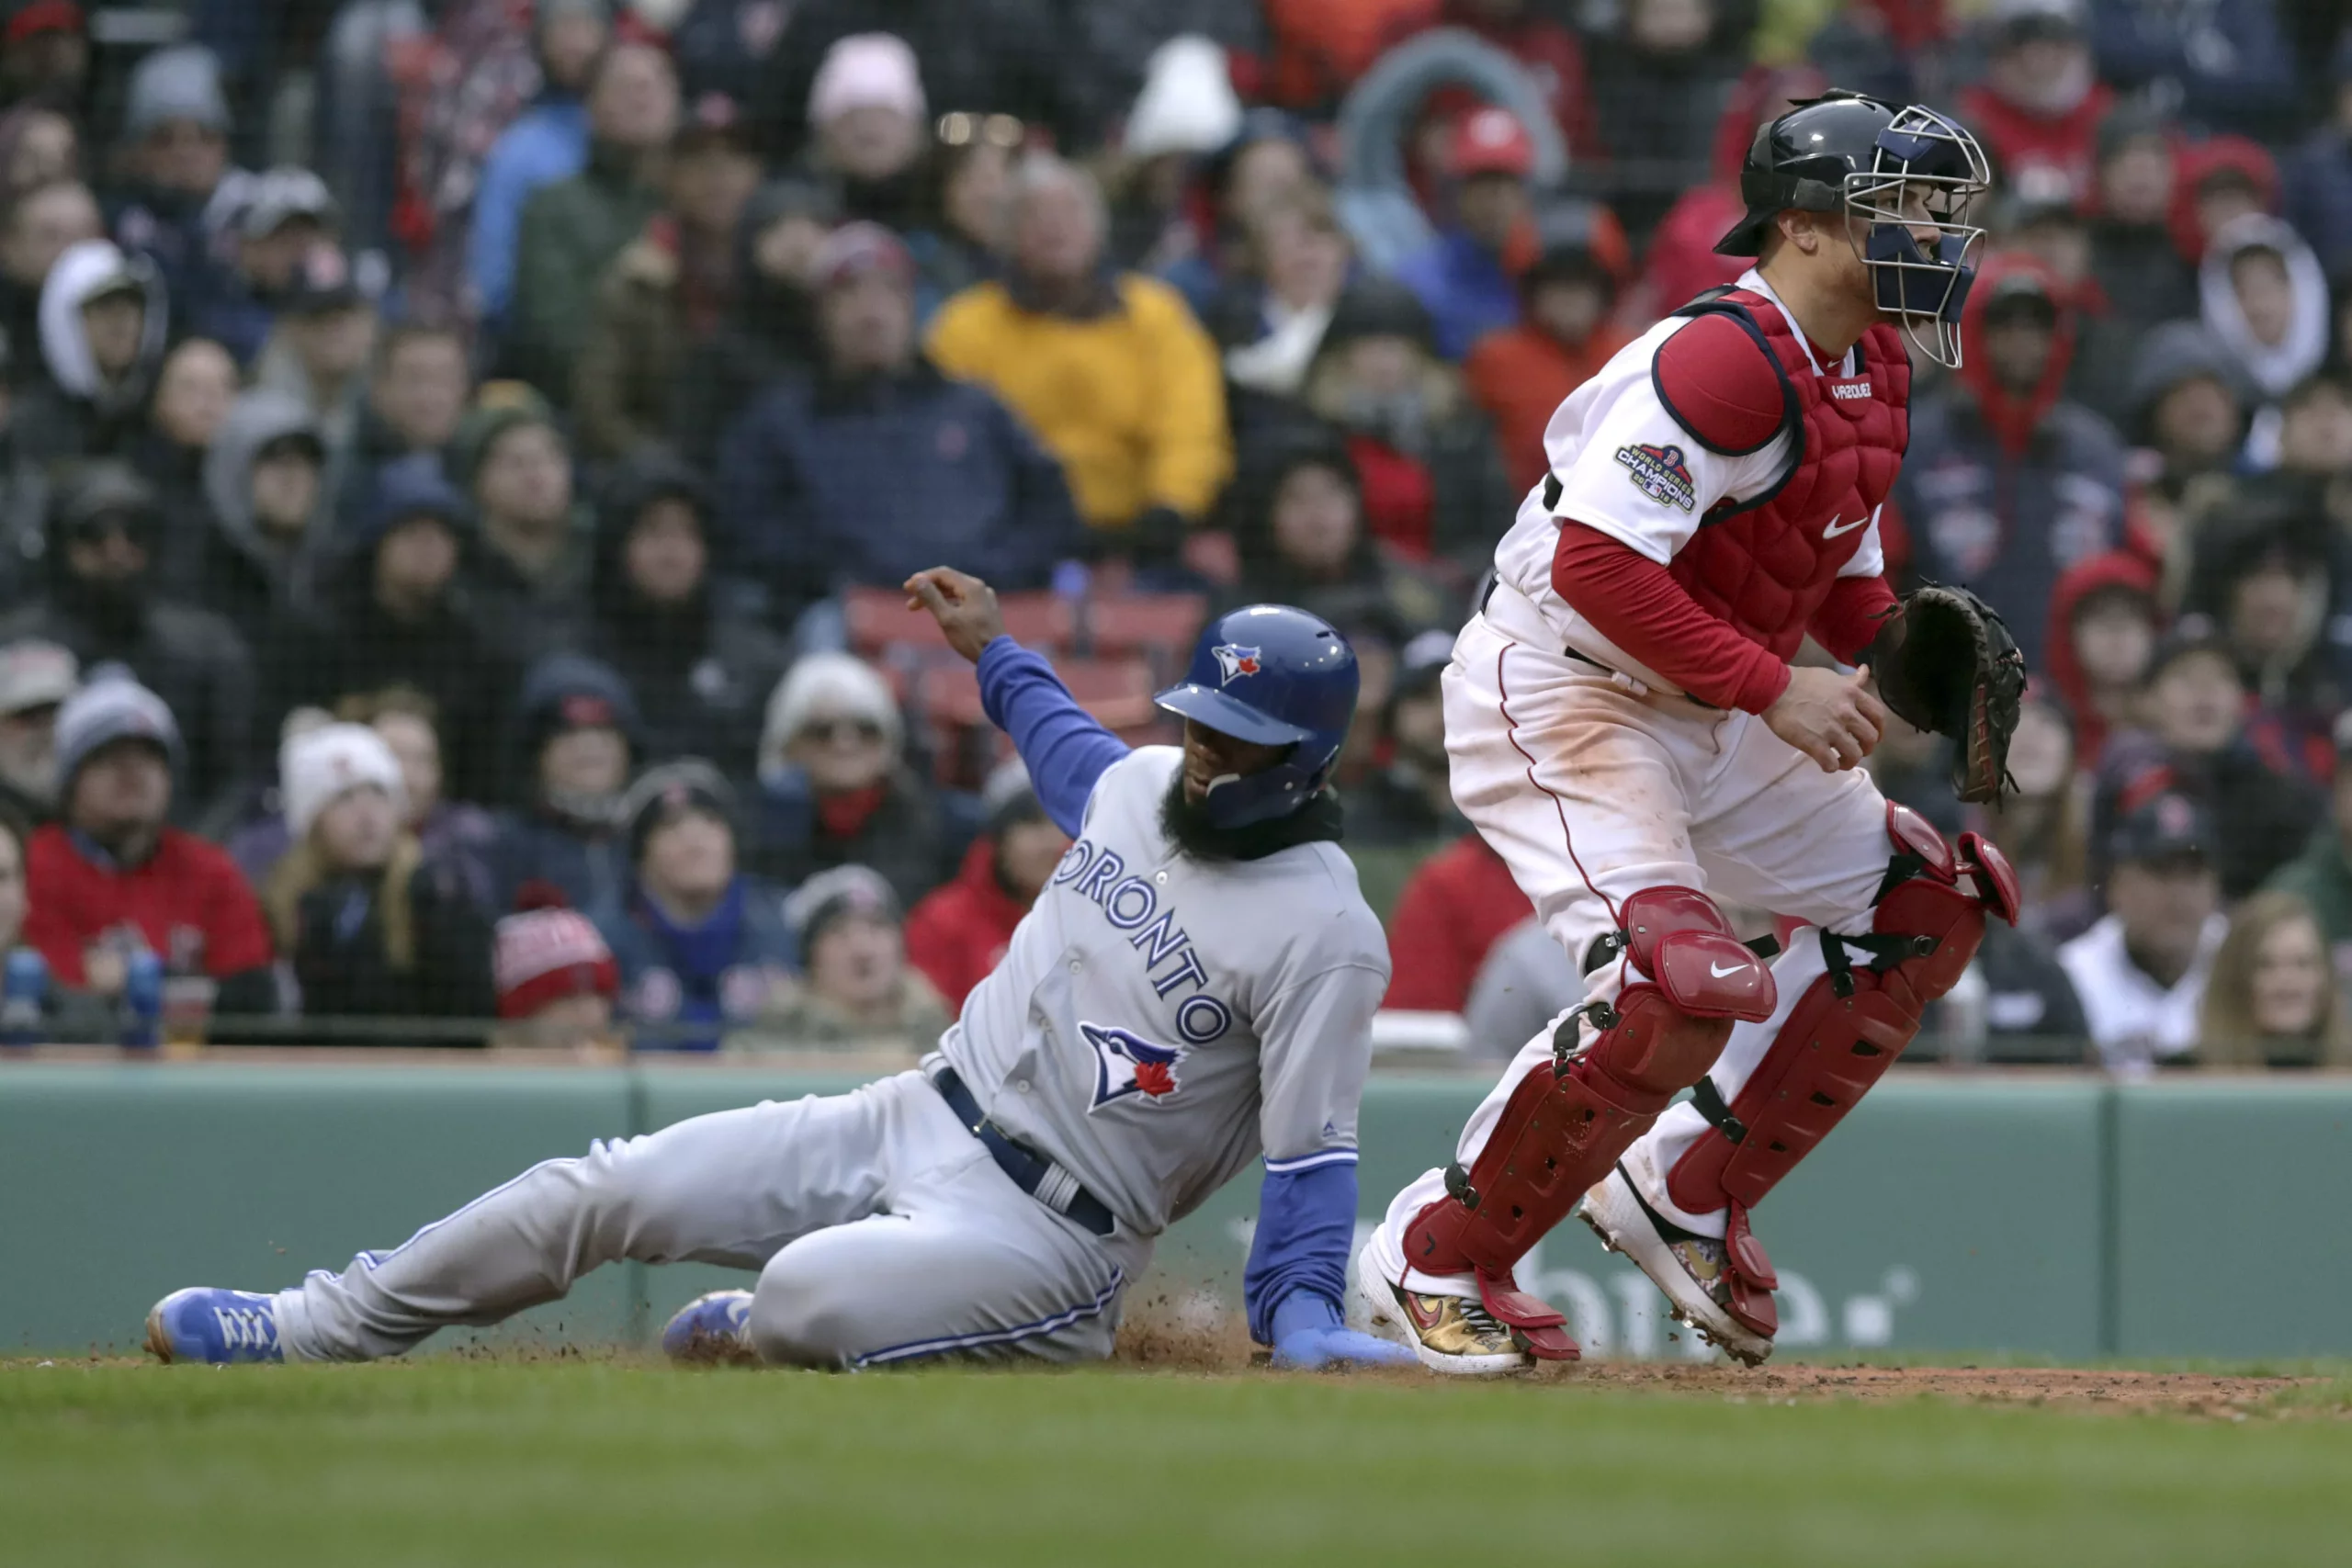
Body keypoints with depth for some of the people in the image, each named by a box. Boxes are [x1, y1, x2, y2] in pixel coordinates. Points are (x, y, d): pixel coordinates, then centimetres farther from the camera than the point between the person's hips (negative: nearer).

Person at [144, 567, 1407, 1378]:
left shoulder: (1326, 937, -17)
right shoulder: (1141, 784, 6)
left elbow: (1312, 1152, -18)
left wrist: (1303, 1318, -28)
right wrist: (992, 651, 37)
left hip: (1046, 1238, -7)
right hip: (915, 1120, 7)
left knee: (807, 1294, -34)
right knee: (612, 1192, -3)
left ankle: (746, 1339, 5)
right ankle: (313, 1332, 9)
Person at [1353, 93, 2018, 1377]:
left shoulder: (1871, 372, 8)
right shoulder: (1727, 360, -22)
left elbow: (1834, 567, 21)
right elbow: (1597, 562, -30)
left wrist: (1895, 639, -1)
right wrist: (1772, 685, -28)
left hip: (1700, 723, 10)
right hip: (1556, 691, -10)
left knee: (1929, 902, 12)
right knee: (1691, 981, -26)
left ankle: (1686, 1195, 16)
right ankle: (1431, 1261, -10)